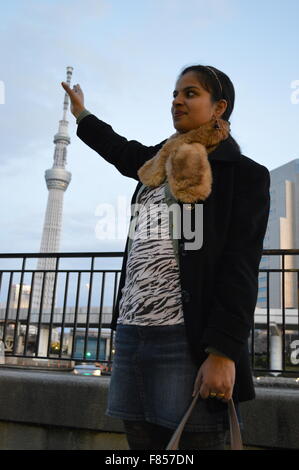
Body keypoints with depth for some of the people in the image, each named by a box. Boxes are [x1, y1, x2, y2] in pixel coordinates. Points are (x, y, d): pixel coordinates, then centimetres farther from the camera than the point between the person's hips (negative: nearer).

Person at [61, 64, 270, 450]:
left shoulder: (243, 174, 1)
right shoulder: (158, 164, 18)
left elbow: (240, 267, -9)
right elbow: (120, 150, 41)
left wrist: (223, 351, -17)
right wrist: (81, 114, 56)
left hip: (190, 341, -6)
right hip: (129, 334, 6)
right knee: (140, 440, 12)